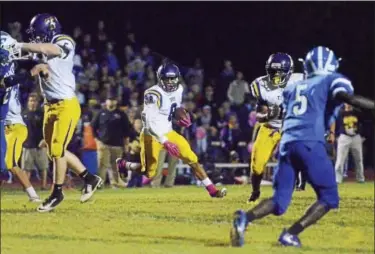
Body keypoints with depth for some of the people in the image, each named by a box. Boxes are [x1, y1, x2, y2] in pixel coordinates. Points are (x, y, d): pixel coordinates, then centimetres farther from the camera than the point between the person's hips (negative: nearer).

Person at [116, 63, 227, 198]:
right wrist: (165, 143, -34)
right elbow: (150, 123, -28)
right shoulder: (153, 94, -23)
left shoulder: (178, 89, 1)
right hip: (152, 135, -6)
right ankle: (123, 164, 26)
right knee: (149, 172, -2)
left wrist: (182, 118, -1)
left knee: (192, 159, -2)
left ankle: (212, 190, 3)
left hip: (168, 133, 6)